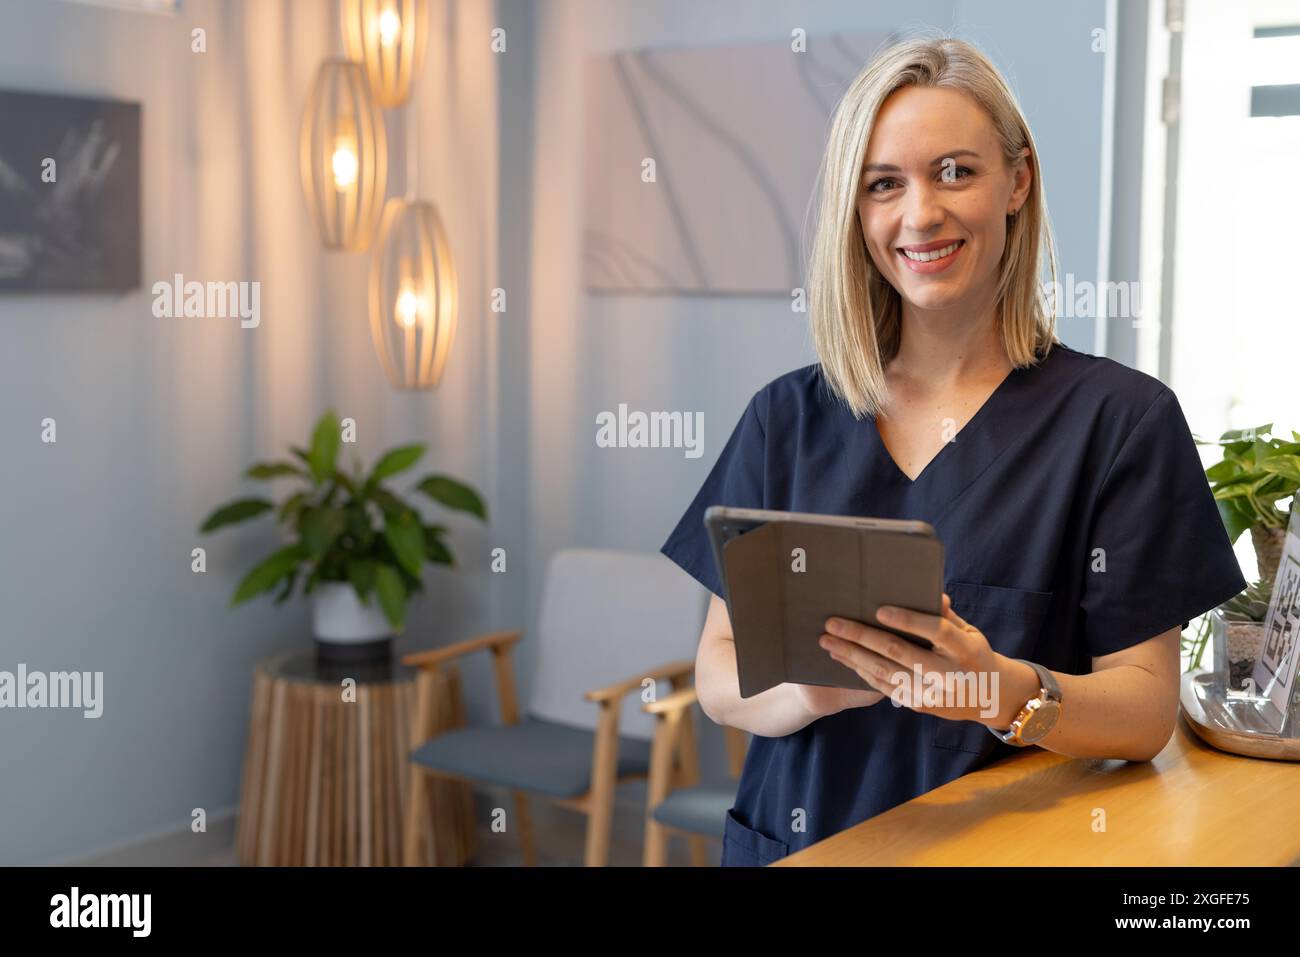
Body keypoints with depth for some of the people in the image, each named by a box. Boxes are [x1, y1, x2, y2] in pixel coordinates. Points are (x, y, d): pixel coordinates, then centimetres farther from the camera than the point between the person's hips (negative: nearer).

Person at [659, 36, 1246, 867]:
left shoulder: (1121, 418, -1)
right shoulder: (788, 417, 6)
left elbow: (1148, 710, -4)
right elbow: (719, 673, 5)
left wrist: (1001, 690, -22)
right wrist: (811, 689, -15)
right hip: (796, 839, 3)